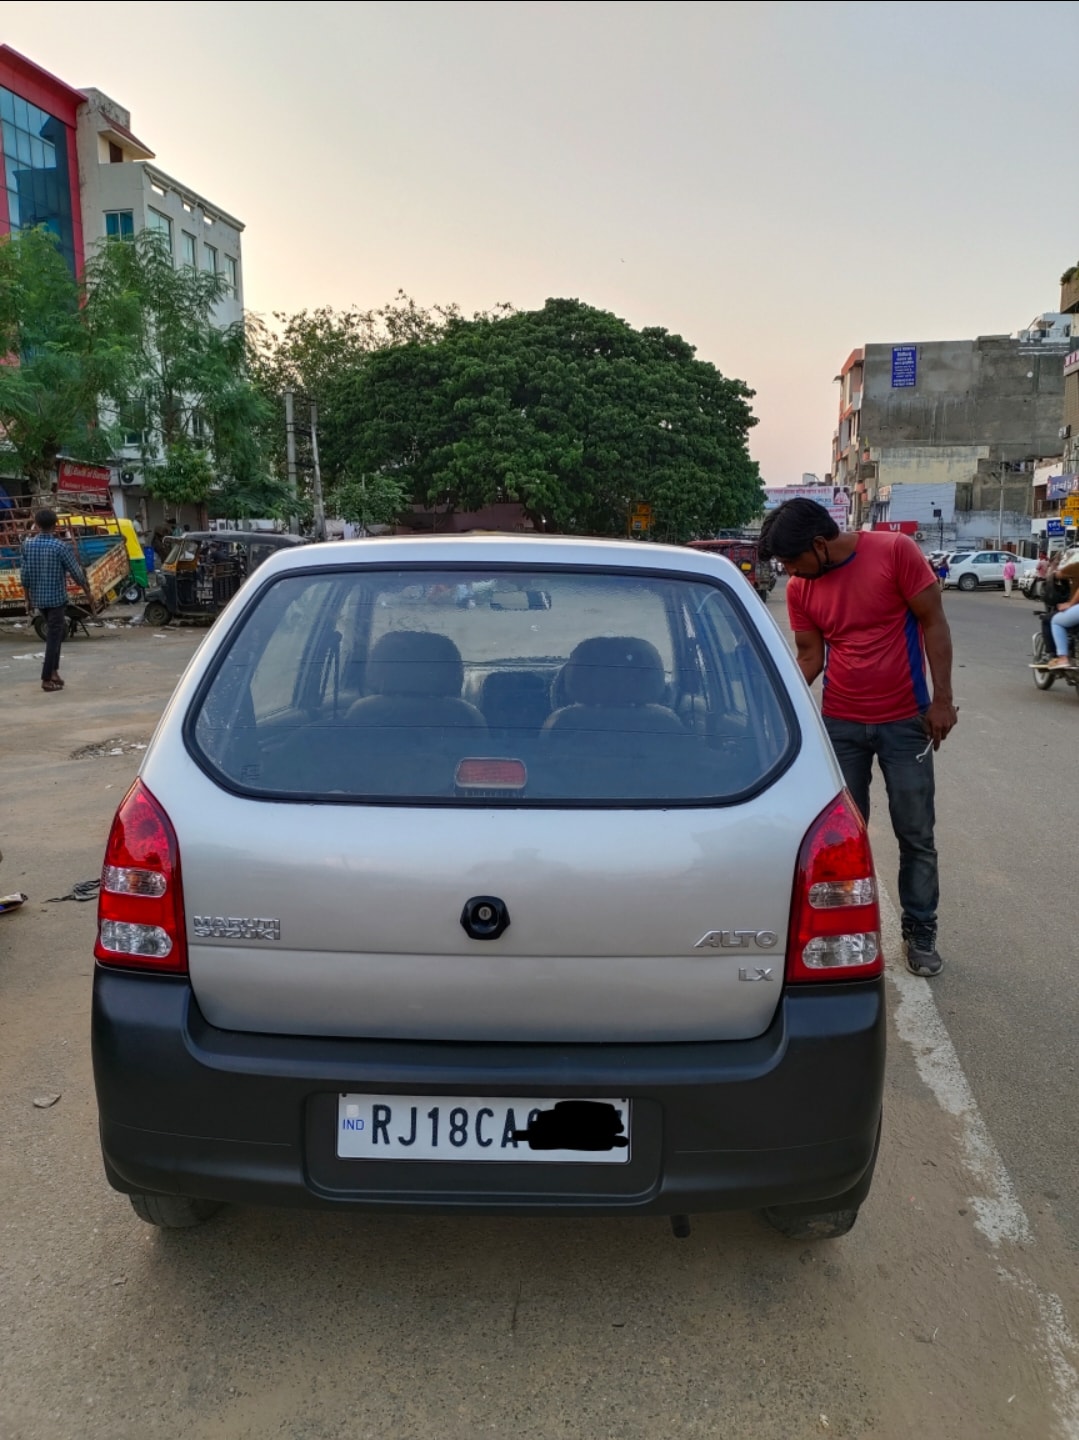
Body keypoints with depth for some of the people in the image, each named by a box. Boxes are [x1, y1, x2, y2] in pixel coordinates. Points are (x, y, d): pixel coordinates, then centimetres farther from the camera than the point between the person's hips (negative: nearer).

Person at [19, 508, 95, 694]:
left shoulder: (27, 545, -1)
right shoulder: (61, 547, -13)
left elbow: (25, 576, 2)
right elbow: (77, 574, -9)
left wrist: (28, 599, 12)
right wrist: (88, 594, 4)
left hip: (38, 598, 5)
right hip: (57, 597, -5)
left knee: (54, 633, 22)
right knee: (54, 636, 1)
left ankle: (53, 671, 18)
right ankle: (47, 679, 1)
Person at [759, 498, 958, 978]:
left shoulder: (894, 551, -13)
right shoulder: (799, 589, -3)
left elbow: (933, 623, -8)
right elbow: (810, 658, 3)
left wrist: (942, 698, -12)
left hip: (905, 720, -2)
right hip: (840, 724, 2)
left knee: (916, 833, 8)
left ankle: (920, 931, 23)